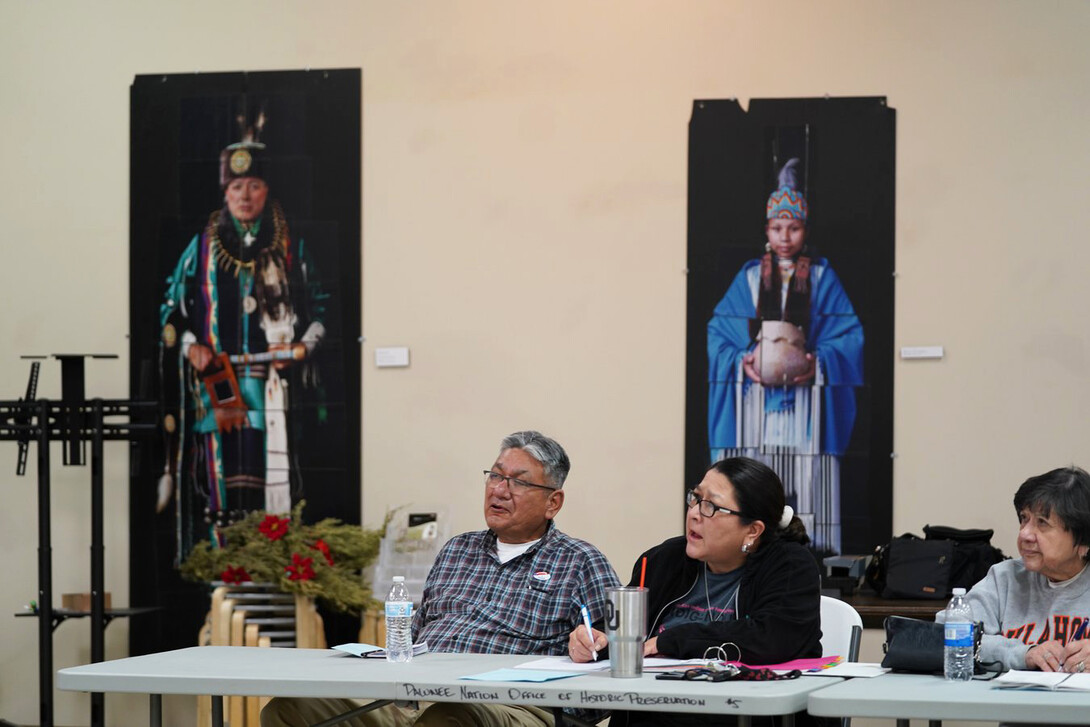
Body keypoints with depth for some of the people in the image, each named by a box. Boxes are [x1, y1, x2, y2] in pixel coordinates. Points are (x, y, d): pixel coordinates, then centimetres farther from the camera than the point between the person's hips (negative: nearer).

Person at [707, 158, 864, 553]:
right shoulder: (749, 277, 11)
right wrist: (741, 361, -10)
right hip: (755, 398, 1)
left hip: (807, 398, -1)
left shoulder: (822, 278, 8)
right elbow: (719, 329, 8)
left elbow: (849, 333, 3)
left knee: (806, 486, -7)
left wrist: (819, 363, -13)